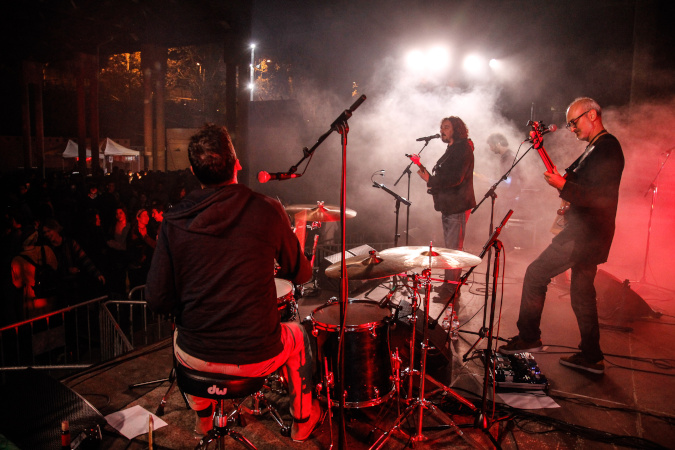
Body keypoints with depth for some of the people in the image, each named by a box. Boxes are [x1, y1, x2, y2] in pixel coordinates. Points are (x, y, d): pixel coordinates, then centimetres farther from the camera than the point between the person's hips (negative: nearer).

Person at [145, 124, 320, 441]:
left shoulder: (174, 221, -9)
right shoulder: (267, 211, -13)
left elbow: (158, 300, -8)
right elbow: (300, 274, 0)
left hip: (195, 357, 2)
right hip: (256, 358, -2)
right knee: (297, 334, 30)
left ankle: (202, 416, 54)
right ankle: (302, 421, 47)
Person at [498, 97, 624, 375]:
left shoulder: (607, 149, -16)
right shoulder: (595, 148, 16)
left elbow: (600, 198, -24)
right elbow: (573, 176, 17)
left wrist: (563, 186, -29)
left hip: (585, 234, -11)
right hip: (588, 234, 11)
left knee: (535, 275, -6)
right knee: (582, 293, 15)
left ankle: (528, 337, 6)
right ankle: (591, 357, 25)